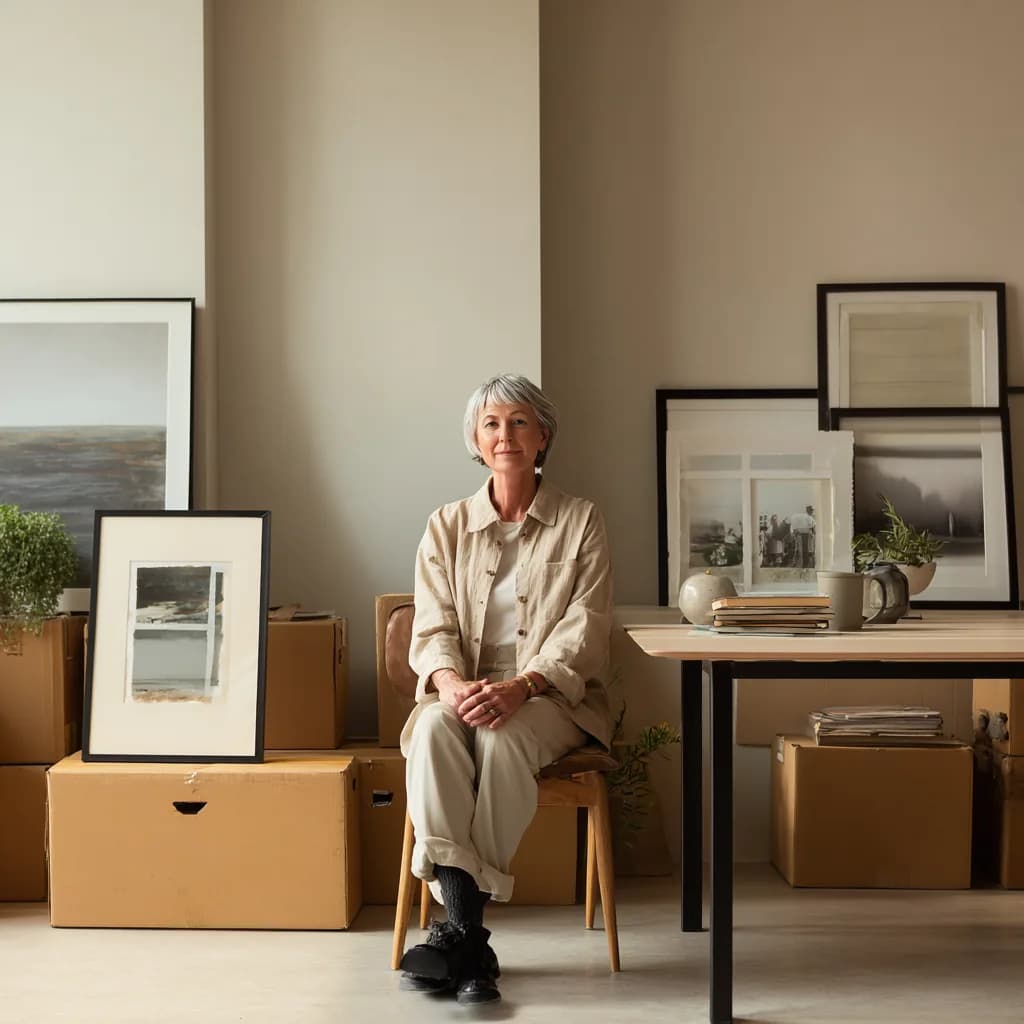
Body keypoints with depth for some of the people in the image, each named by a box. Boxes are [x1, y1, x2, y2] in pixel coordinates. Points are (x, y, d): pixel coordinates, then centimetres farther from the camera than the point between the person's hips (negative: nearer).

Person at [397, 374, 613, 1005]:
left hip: (552, 698, -2)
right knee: (435, 729, -33)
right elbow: (432, 627, 3)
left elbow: (583, 630, -5)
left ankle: (457, 930, -26)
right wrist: (451, 682, -20)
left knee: (502, 738, -36)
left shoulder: (581, 522, 5)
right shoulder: (448, 526, 13)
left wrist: (520, 687, -23)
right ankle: (470, 939, -35)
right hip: (465, 692, 2)